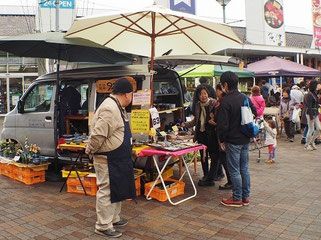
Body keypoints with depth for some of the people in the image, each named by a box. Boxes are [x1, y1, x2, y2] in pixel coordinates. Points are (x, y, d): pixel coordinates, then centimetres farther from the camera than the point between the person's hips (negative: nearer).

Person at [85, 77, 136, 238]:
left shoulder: (117, 107, 11)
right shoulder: (109, 109, -23)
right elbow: (98, 134, -26)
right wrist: (90, 151, -12)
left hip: (117, 159, 10)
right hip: (107, 159, -10)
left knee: (117, 189, 20)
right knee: (106, 191, 0)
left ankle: (113, 219, 35)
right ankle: (103, 226, 13)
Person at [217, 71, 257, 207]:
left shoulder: (226, 102, -18)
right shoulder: (245, 97, 5)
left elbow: (223, 124, -18)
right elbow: (255, 113, 15)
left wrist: (222, 140, -5)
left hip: (233, 141, -7)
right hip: (246, 140, 7)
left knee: (234, 171, 3)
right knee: (244, 168, 15)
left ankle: (237, 199, 12)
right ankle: (246, 196, 24)